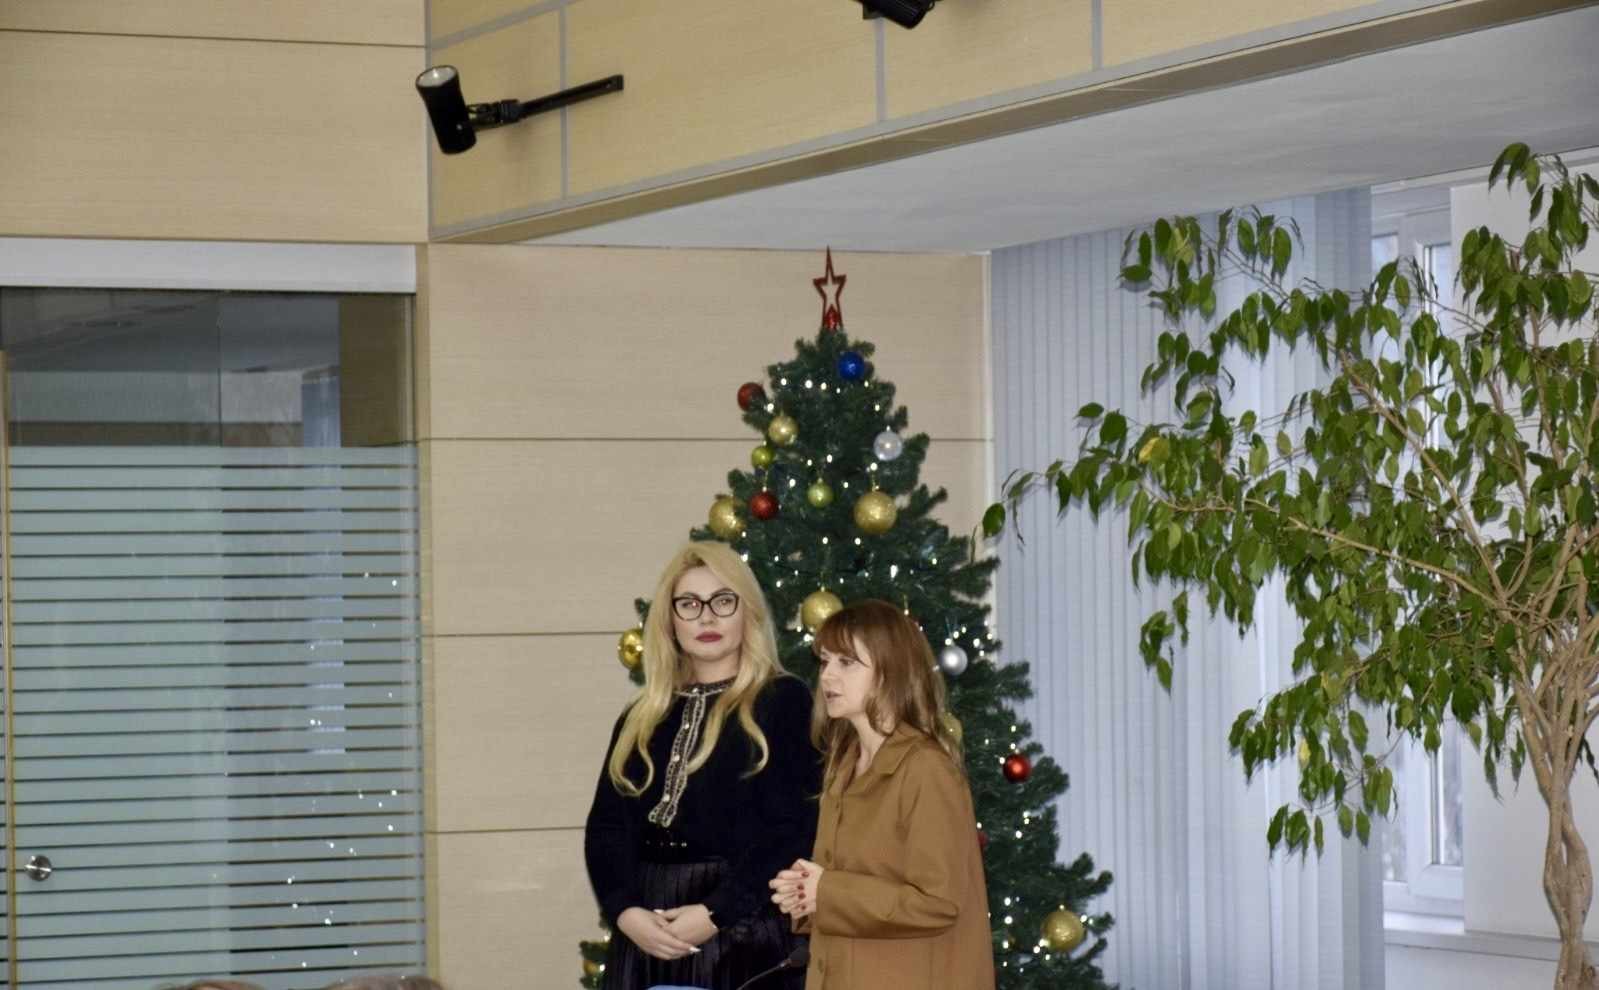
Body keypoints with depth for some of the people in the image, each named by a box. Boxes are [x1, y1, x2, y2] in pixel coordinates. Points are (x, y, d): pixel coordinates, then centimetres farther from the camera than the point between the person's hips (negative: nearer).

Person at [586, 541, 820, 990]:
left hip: (743, 928, -5)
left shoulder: (784, 701, 0)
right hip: (646, 936, 5)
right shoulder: (642, 719, 17)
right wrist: (625, 911, -9)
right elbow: (607, 824, 10)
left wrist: (717, 914, -16)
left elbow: (792, 828, -9)